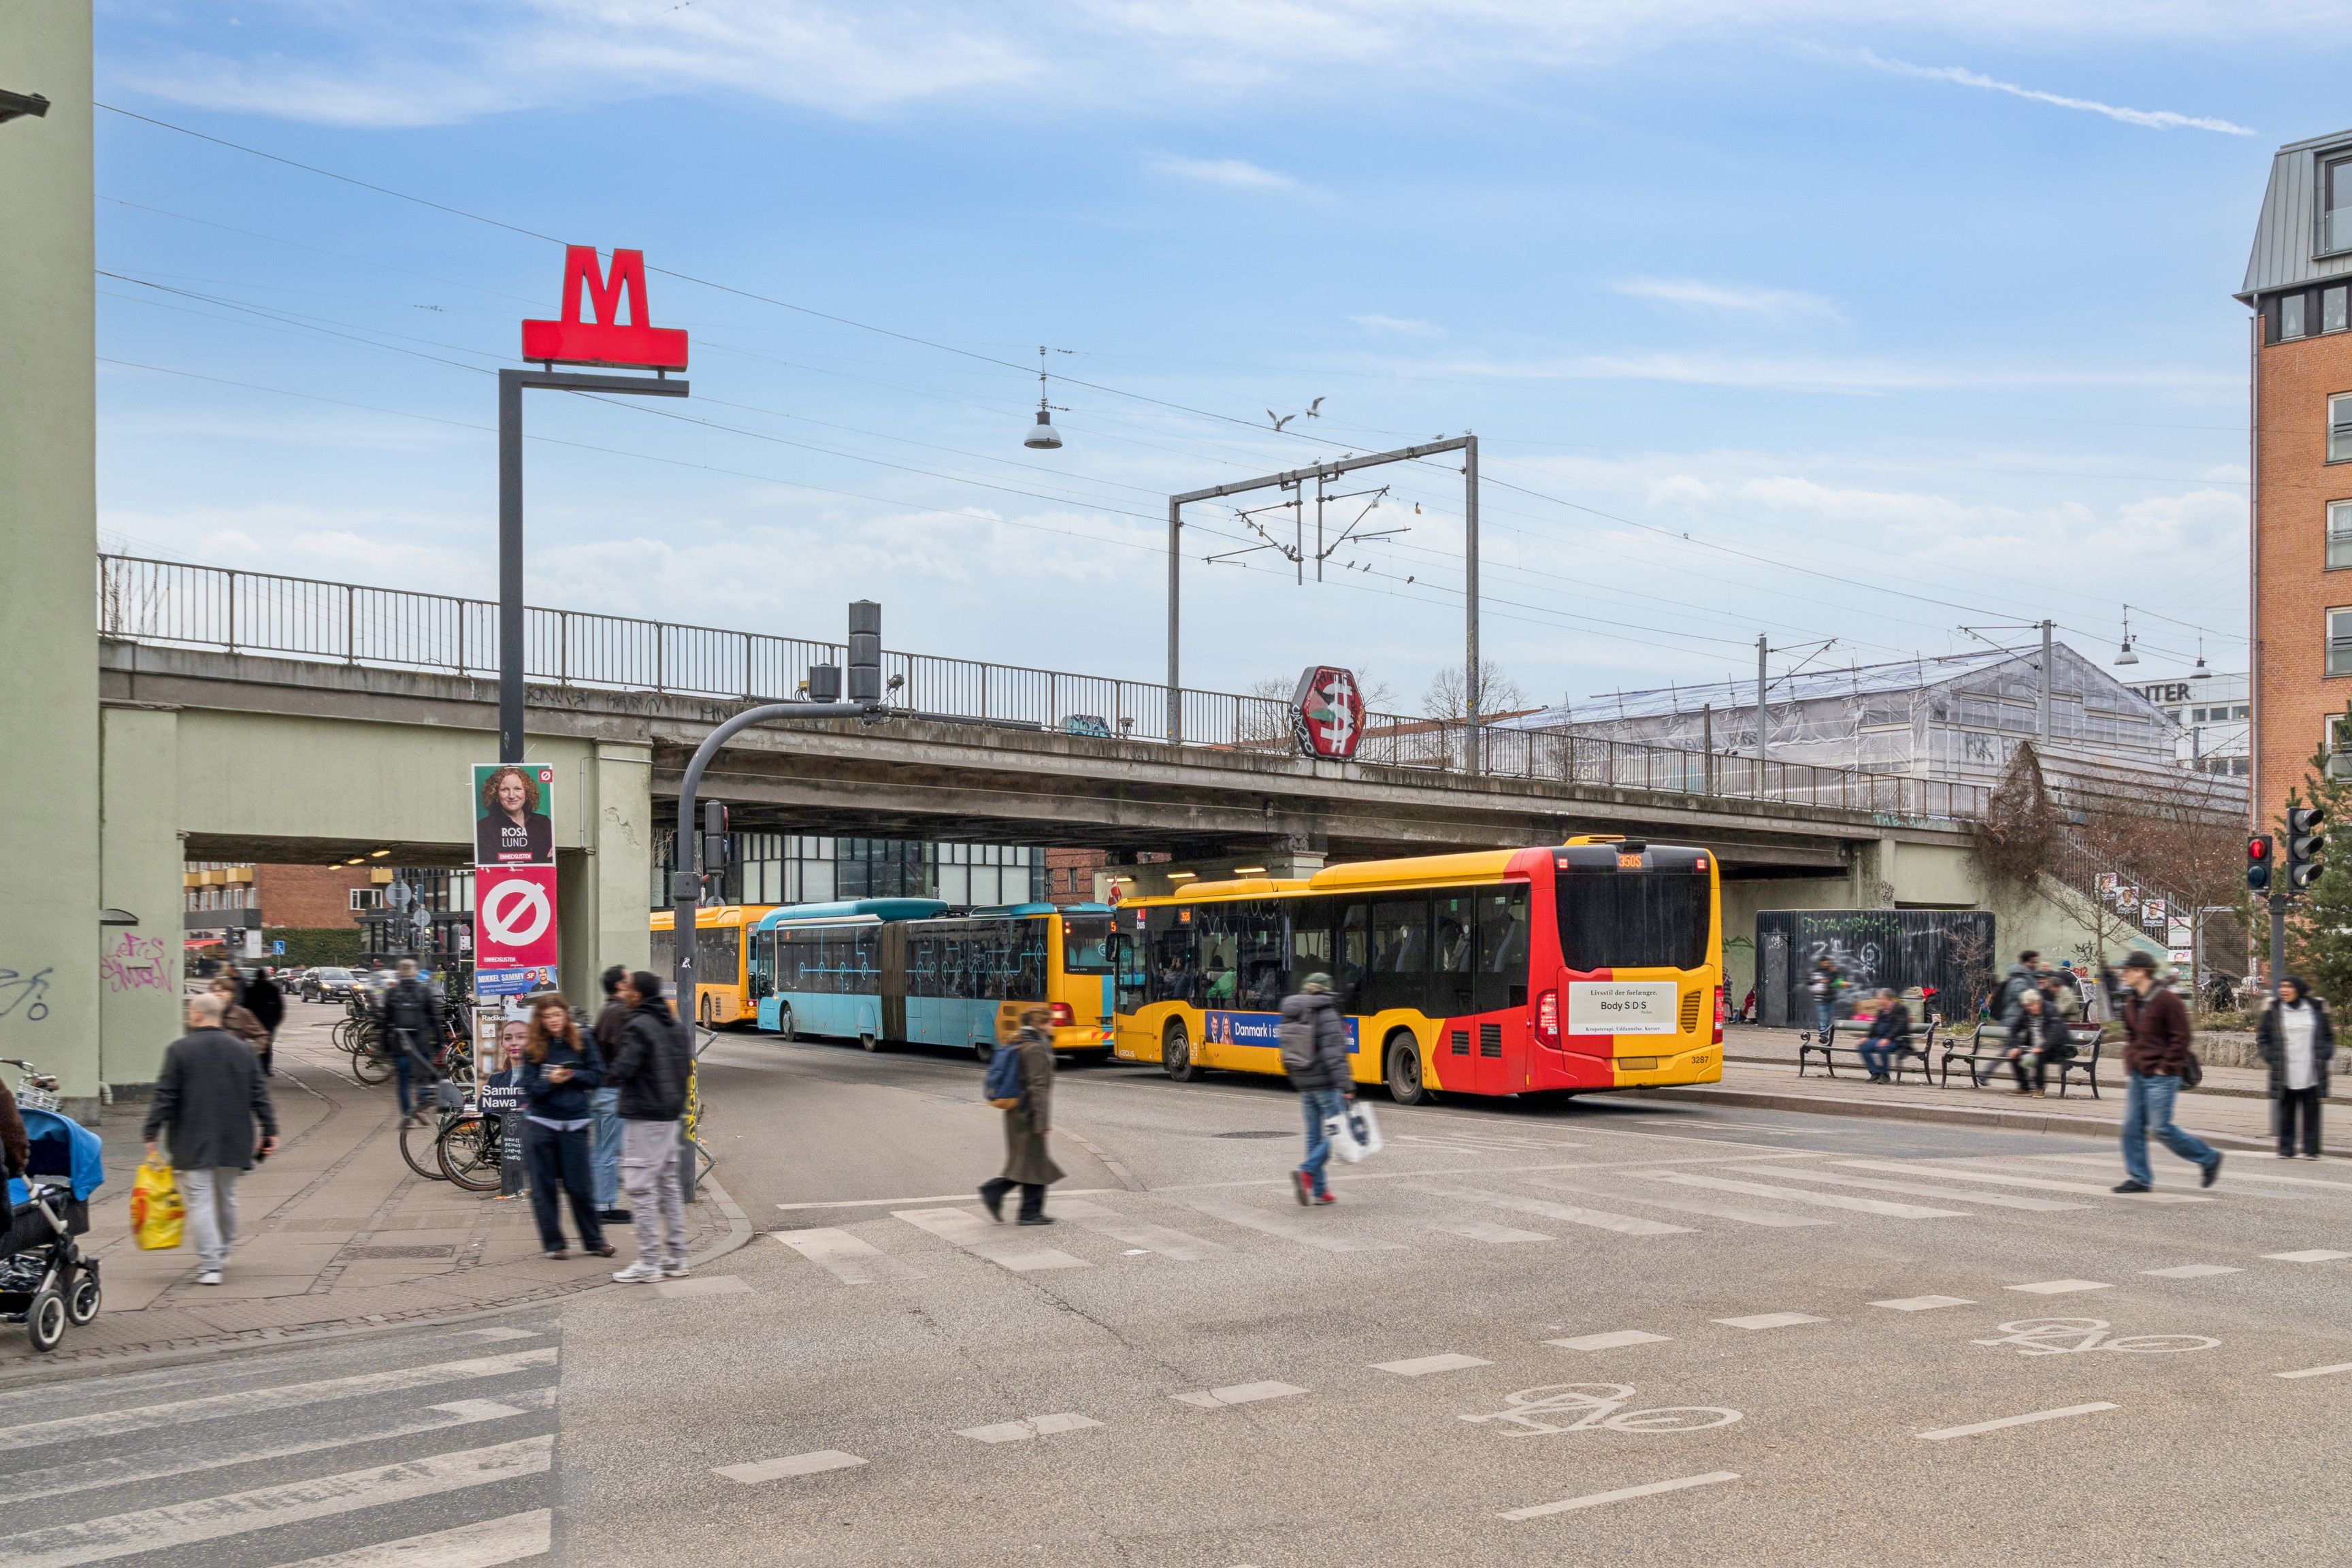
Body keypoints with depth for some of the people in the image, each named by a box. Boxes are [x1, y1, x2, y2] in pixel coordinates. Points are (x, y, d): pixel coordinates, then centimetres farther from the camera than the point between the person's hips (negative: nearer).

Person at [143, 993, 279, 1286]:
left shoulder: (179, 1050, -7)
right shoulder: (243, 1050, 5)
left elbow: (164, 1097, -8)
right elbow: (260, 1095, 6)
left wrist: (150, 1133, -2)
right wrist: (270, 1131, 10)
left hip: (193, 1142, -4)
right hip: (233, 1141, 4)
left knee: (200, 1201, -3)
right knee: (226, 1197, 19)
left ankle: (210, 1265, -9)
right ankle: (221, 1254, 34)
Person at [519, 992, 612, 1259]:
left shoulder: (582, 1042, 2)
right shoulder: (533, 1048, 0)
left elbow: (597, 1075, 1)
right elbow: (530, 1088, -3)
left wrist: (572, 1076, -13)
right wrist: (550, 1081, -20)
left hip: (574, 1123, 0)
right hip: (541, 1124, 0)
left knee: (580, 1187, 3)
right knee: (544, 1187, 5)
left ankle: (594, 1240, 17)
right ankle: (553, 1243, 16)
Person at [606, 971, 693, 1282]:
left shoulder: (638, 1026, -15)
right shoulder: (675, 1024, 12)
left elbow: (621, 1070, -20)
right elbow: (688, 1062, 16)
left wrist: (608, 1079, 0)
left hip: (643, 1117, -9)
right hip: (671, 1115, 9)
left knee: (642, 1188, -4)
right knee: (668, 1184, 14)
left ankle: (649, 1262, -3)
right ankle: (676, 1258, 18)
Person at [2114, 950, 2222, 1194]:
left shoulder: (2167, 1001, -13)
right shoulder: (2131, 1002, 12)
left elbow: (2180, 1038, -14)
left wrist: (2164, 1068, -15)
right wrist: (2129, 1067, 13)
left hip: (2160, 1076, -8)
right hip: (2137, 1076, 8)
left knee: (2161, 1128, -7)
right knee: (2132, 1126, 4)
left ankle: (2209, 1158, 11)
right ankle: (2138, 1178, 11)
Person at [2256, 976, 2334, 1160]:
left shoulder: (2317, 1009, 4)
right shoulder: (2273, 1011, 2)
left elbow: (2329, 1036, 14)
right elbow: (2262, 1038, 8)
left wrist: (2325, 1057, 2)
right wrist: (2270, 1059, -2)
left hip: (2312, 1075, 0)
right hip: (2285, 1075, 0)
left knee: (2311, 1114, 3)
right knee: (2286, 1113, 3)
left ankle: (2311, 1150, 10)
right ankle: (2286, 1149, 9)